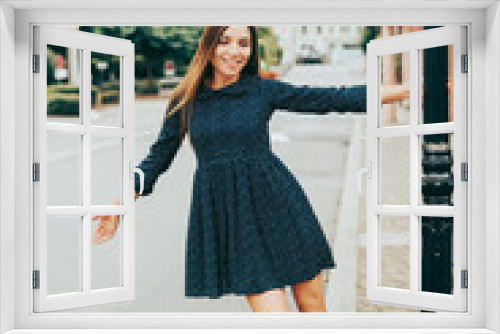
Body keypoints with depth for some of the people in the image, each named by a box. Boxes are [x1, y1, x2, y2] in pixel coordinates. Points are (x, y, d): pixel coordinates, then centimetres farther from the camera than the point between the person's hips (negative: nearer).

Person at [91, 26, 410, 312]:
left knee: (312, 305, 6)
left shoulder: (263, 90, 1)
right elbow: (158, 158, 14)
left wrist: (409, 89, -2)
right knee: (272, 311, -8)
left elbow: (335, 98, 1)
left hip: (276, 202, 1)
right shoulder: (185, 100, 4)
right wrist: (118, 206, 12)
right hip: (226, 213, 0)